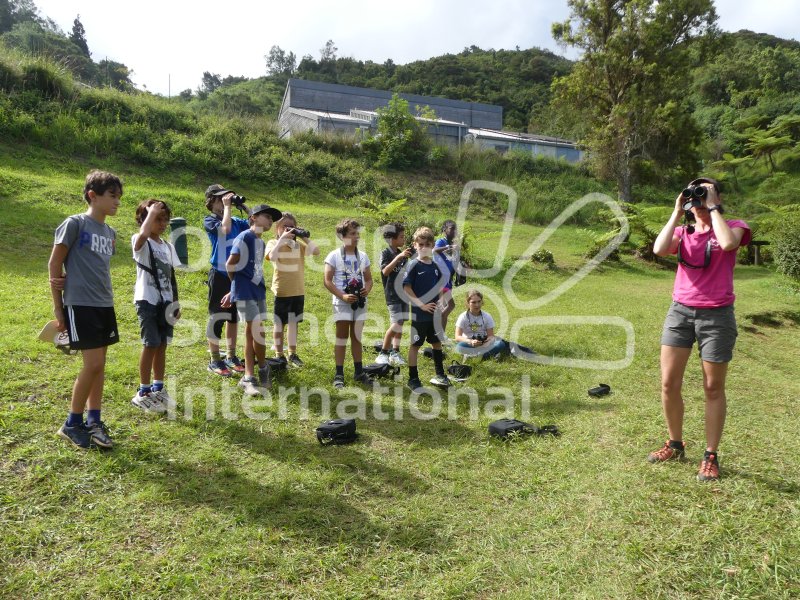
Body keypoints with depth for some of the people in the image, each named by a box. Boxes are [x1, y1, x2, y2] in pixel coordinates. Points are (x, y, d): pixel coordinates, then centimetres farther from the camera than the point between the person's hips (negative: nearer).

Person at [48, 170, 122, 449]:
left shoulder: (110, 233, 12)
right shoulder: (75, 224, -8)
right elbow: (54, 264, -5)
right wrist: (57, 307, -5)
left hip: (105, 305, 7)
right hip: (80, 305, -7)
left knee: (99, 365, 9)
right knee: (93, 364, -8)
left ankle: (94, 421, 20)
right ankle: (72, 424, 8)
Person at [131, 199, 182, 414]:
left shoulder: (168, 246, 13)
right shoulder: (141, 243, -7)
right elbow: (143, 235, -35)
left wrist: (176, 302, 13)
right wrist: (151, 212, -22)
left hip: (165, 302, 6)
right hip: (147, 301, -6)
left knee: (162, 345, 11)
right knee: (151, 345, -5)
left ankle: (158, 388, 22)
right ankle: (143, 392, 7)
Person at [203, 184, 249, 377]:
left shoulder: (235, 221, 10)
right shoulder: (209, 221, -6)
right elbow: (225, 228, -26)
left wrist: (244, 206, 2)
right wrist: (227, 207, -15)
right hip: (220, 275, -6)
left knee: (233, 317, 12)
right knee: (216, 317, 0)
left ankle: (231, 357, 24)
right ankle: (215, 361, 9)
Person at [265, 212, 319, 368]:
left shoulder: (298, 244, 7)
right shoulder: (273, 243, -1)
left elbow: (316, 252, -5)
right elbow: (272, 256, -23)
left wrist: (305, 237, -8)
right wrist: (282, 238, -20)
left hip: (298, 290, 3)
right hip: (281, 290, -3)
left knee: (293, 323, 12)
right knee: (279, 323, 7)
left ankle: (293, 355, 22)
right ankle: (279, 355, 17)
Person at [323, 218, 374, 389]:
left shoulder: (363, 256, 8)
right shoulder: (334, 255, -6)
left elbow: (368, 279, 13)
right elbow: (327, 281, -9)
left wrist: (367, 289, -9)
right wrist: (343, 296, -18)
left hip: (360, 302, 4)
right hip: (342, 303, -4)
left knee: (357, 337, 13)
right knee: (342, 338, -1)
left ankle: (358, 371, 22)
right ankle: (339, 374, 5)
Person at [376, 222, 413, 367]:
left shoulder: (401, 253, 12)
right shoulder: (386, 253, -9)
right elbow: (385, 271, -27)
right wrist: (398, 257, -32)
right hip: (392, 294, -7)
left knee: (400, 324, 8)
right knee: (396, 325, -12)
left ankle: (395, 353, 16)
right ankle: (383, 354, 2)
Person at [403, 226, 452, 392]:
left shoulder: (436, 265, 5)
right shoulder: (413, 265, -11)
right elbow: (406, 287, -14)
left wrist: (439, 303, 1)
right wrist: (421, 304, -18)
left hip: (434, 312, 6)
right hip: (418, 314, -6)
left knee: (437, 342, 17)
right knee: (415, 345, 3)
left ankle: (439, 375, 33)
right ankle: (413, 379, 14)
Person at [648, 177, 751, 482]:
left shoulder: (733, 227, 2)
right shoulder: (683, 232, 9)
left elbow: (727, 243, -23)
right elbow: (659, 249, -13)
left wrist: (713, 208, -11)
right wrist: (677, 213, -5)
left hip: (717, 316, -3)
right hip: (680, 311, 3)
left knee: (713, 388, 6)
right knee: (669, 383, 3)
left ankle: (710, 456, 19)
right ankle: (675, 445, 22)